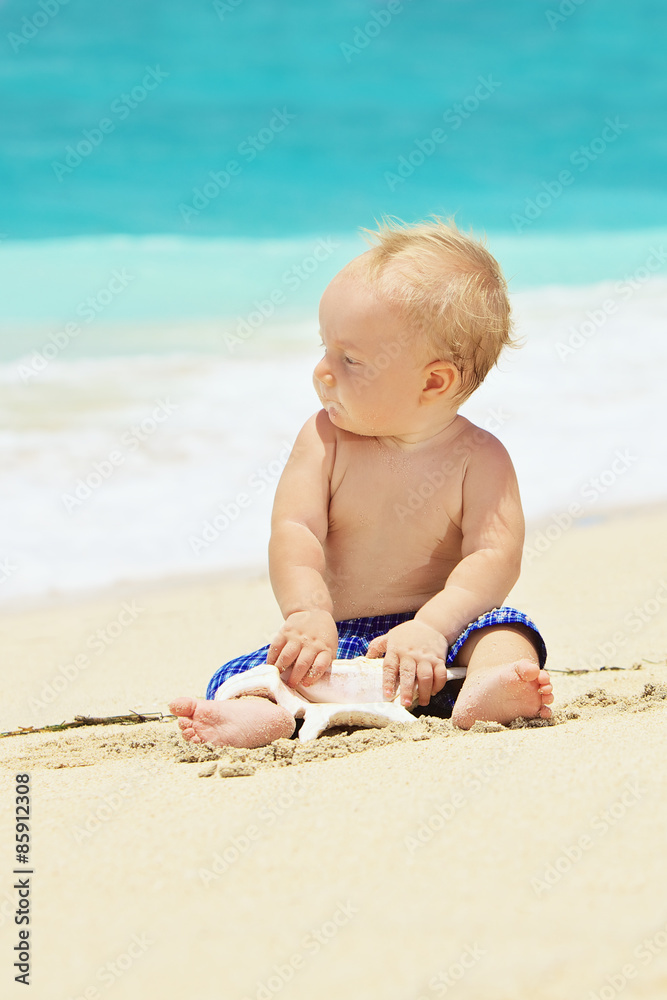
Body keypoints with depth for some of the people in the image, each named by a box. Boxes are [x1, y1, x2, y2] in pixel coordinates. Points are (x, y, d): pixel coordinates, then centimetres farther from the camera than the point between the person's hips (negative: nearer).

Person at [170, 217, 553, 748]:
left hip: (444, 631, -1)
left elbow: (494, 556, -16)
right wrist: (308, 614, -30)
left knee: (504, 633, -29)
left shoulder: (479, 459, -5)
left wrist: (430, 627, -33)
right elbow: (295, 530, -10)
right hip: (339, 640, 1)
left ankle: (483, 692, -59)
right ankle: (262, 714, -54)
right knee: (238, 675, -21)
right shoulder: (325, 439, 2)